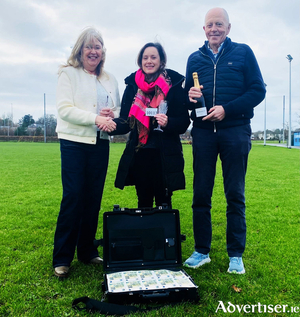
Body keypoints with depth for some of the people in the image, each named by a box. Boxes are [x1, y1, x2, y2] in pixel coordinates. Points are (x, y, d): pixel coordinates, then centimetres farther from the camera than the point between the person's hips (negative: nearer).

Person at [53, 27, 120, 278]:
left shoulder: (110, 80, 16)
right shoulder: (68, 74, 4)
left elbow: (119, 110, 18)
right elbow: (64, 109, -8)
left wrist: (113, 114, -6)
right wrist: (96, 119, -19)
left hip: (101, 143, 4)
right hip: (74, 142, -4)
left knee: (94, 198, 6)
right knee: (73, 198, -8)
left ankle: (87, 251, 19)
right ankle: (62, 259, 3)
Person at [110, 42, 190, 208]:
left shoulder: (174, 85, -2)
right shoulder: (133, 85, 7)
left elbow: (184, 122, -4)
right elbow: (126, 121, 4)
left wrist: (168, 122, -24)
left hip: (165, 156, -3)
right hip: (139, 155, 3)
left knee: (163, 203, 3)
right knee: (143, 202, 12)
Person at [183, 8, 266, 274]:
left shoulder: (243, 53, 6)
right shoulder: (195, 59, 15)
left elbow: (258, 90, -1)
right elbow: (188, 94, 17)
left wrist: (226, 109, -13)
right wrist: (189, 96, -7)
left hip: (234, 130, -2)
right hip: (203, 132, 3)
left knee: (235, 195, 3)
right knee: (201, 194, 4)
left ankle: (236, 255, 15)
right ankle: (202, 251, 17)